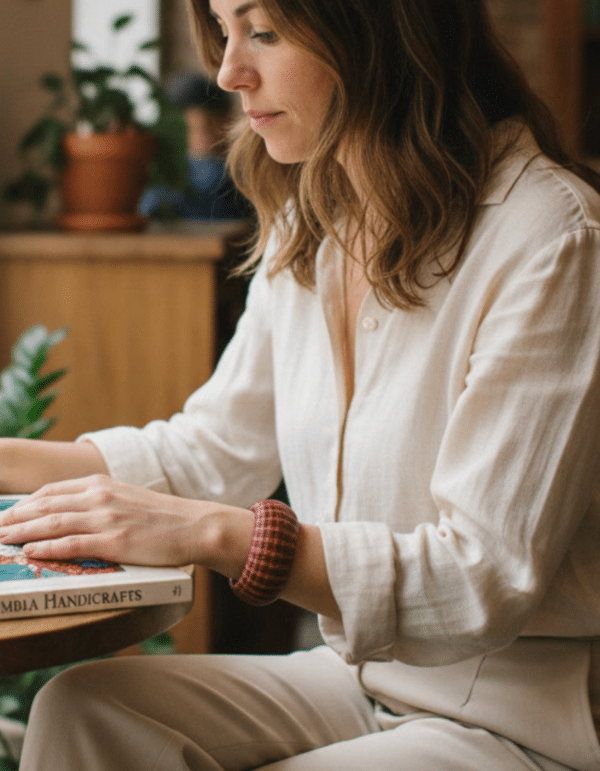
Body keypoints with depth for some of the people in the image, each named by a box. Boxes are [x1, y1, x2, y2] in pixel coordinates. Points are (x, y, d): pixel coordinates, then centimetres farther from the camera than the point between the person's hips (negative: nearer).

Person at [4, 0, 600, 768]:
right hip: (361, 678, 7)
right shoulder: (310, 224, 7)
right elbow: (209, 451, 15)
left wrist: (213, 533, -31)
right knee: (84, 707, -13)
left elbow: (487, 580, -24)